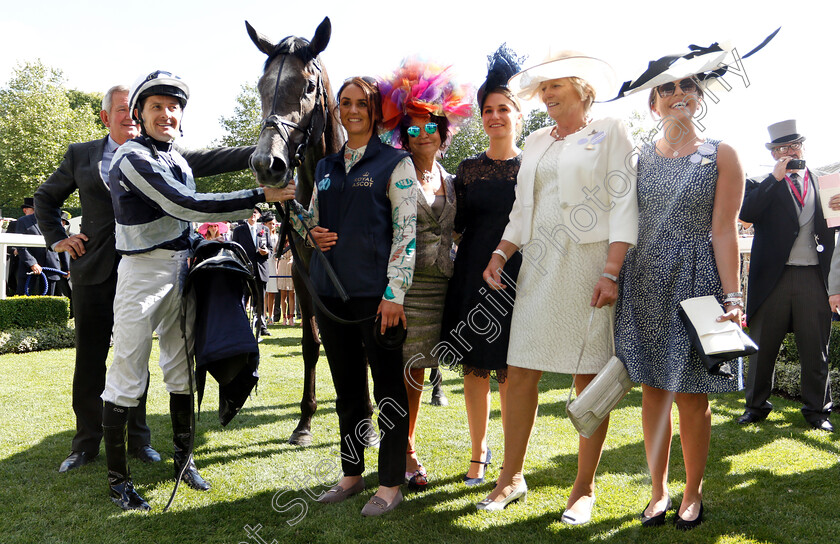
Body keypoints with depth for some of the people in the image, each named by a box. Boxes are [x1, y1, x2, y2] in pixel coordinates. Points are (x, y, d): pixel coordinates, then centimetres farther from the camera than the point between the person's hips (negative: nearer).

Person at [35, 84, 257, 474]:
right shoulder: (81, 155, 10)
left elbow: (207, 161, -4)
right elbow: (45, 197, 21)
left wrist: (260, 152, -17)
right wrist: (58, 239, 7)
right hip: (93, 270, 1)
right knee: (89, 359, 6)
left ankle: (138, 439, 20)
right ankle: (86, 444, 20)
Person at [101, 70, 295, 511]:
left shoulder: (177, 158, 12)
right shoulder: (133, 158, -14)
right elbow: (184, 206, -25)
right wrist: (260, 197, -27)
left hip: (181, 271, 8)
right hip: (142, 273, -8)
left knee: (182, 371, 13)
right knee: (127, 377, -1)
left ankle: (183, 460, 27)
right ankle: (116, 479, 11)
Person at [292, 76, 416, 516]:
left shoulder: (395, 162, -1)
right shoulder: (326, 166, 15)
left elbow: (406, 230, -8)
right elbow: (312, 217, 24)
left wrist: (394, 293, -14)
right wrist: (312, 231, -1)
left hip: (376, 295, -5)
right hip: (331, 293, 6)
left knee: (388, 389, 4)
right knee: (347, 388, 14)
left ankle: (391, 484, 16)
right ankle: (352, 474, 29)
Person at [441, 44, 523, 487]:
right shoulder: (468, 168, 9)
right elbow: (455, 224, 11)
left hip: (517, 278, -2)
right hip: (472, 277, 3)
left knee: (511, 373, 1)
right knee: (474, 368, 9)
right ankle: (478, 452, 25)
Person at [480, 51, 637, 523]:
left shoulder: (610, 132, 3)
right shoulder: (536, 143, 19)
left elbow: (624, 204, -6)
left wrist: (611, 270, -16)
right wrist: (500, 253, 3)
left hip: (587, 264, -5)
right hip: (538, 267, 5)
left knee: (590, 378, 1)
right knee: (520, 373, 3)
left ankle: (584, 490, 14)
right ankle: (512, 479, 16)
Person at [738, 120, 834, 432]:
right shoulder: (762, 185, 6)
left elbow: (830, 227, 16)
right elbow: (746, 213, -14)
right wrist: (776, 177, -13)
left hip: (813, 277, 2)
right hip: (773, 277, -2)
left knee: (816, 348, 6)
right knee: (762, 346, 5)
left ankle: (817, 409, 20)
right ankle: (756, 406, 18)